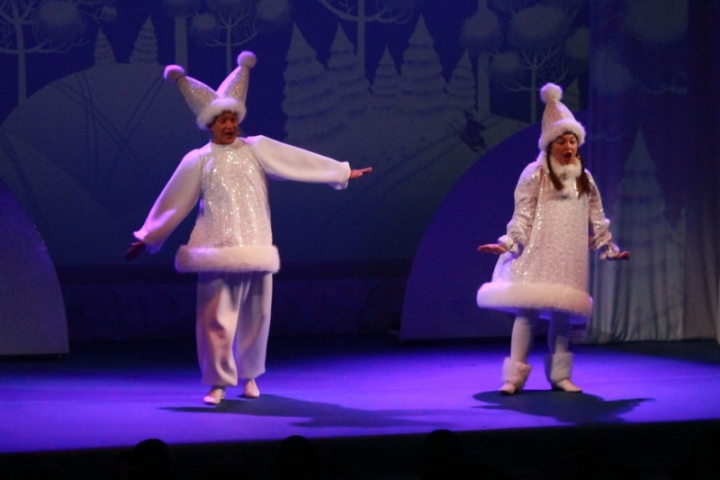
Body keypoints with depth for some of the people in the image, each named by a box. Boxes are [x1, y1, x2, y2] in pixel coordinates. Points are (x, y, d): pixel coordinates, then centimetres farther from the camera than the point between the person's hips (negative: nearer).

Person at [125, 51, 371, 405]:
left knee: (255, 315, 6)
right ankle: (219, 382, 3)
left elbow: (297, 161, 3)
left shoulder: (256, 149, 6)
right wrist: (146, 239, 9)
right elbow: (173, 202, 8)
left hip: (255, 248, 2)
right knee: (216, 316, -6)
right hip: (217, 249, -2)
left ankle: (249, 376, 24)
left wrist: (343, 173, 0)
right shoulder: (198, 161, 4)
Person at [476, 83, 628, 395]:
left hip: (569, 256, 4)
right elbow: (523, 216, -5)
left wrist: (609, 249, 18)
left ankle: (560, 376, 10)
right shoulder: (536, 175, -2)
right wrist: (509, 243, -15)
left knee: (562, 314, 3)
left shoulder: (585, 180, 13)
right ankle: (514, 377, -10)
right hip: (538, 252, -4)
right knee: (528, 309, -10)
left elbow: (596, 221, 19)